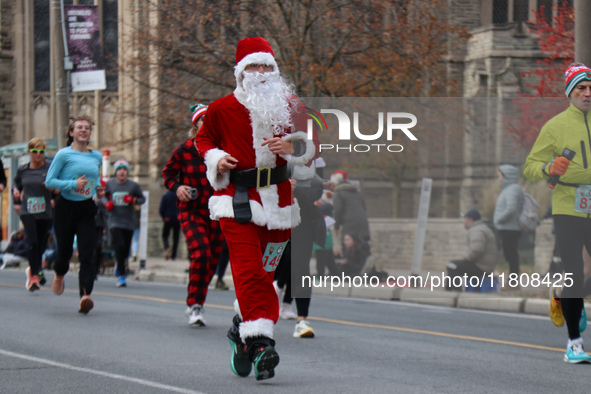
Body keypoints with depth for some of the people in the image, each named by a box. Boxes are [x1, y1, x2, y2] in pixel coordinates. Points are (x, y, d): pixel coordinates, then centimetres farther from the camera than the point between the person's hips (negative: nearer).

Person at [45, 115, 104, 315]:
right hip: (66, 206, -3)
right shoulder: (64, 154, -6)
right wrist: (73, 184, -20)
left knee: (87, 253, -12)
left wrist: (98, 189, 5)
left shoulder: (97, 156, 10)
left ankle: (85, 296, -22)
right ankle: (59, 275, 43)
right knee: (65, 251, 7)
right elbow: (49, 181, -9)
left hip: (87, 209, 3)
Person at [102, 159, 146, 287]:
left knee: (125, 251, 5)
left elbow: (143, 199, 9)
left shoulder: (133, 186, -1)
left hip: (128, 223, 1)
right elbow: (104, 196, 20)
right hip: (114, 222, -1)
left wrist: (133, 200, -11)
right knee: (119, 246, -20)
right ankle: (121, 275, -13)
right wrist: (106, 203, -1)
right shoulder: (109, 184, 3)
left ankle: (119, 266, 40)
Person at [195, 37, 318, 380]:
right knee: (250, 272, -16)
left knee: (265, 272, 9)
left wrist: (292, 147, -12)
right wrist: (215, 159, -2)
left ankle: (243, 330, 31)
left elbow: (313, 146, 10)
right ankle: (261, 343, -22)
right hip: (236, 200, -3)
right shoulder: (221, 109, 1)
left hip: (278, 200, 3)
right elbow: (203, 139, 19)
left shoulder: (290, 106, 5)